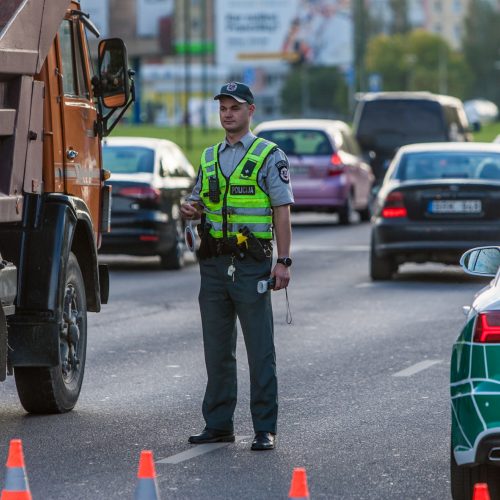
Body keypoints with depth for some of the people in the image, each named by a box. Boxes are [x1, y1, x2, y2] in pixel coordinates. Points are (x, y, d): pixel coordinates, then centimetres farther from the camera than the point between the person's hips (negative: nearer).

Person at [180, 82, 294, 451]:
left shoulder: (270, 156, 0)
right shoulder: (209, 157, 16)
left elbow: (282, 212, -4)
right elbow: (200, 203, 24)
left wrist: (284, 261, -12)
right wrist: (191, 209, -1)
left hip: (252, 263, -5)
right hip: (214, 263, 5)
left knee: (260, 350, -4)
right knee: (217, 348, 8)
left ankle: (265, 429, -2)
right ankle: (218, 424, 14)